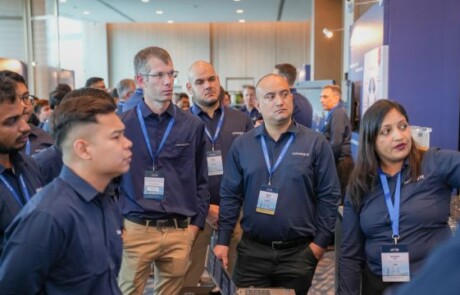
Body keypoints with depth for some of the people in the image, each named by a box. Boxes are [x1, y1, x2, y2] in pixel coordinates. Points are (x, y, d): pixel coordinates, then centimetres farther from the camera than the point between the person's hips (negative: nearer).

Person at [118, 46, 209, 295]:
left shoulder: (193, 125, 3)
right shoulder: (122, 124, -3)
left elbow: (201, 181, 7)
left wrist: (195, 225, 2)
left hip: (179, 231, 2)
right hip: (134, 230, -1)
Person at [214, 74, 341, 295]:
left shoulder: (316, 143, -4)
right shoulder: (242, 144, 1)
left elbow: (329, 196, -3)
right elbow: (230, 196, 3)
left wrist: (321, 241, -5)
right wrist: (223, 240, 0)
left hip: (299, 252, -1)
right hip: (252, 250, 1)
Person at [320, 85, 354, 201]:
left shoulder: (338, 113, -13)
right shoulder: (334, 113, 18)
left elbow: (336, 143, -20)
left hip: (340, 163, -10)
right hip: (339, 162, 10)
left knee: (339, 197, -6)